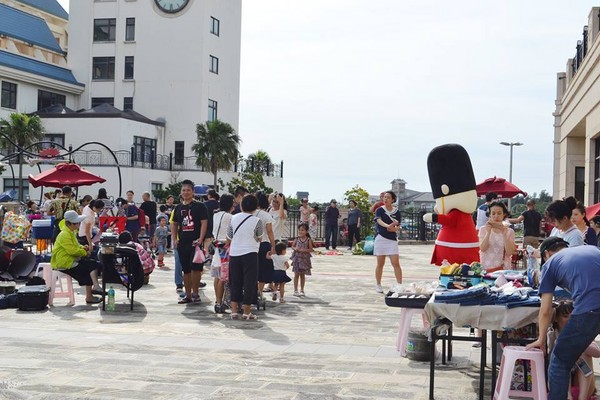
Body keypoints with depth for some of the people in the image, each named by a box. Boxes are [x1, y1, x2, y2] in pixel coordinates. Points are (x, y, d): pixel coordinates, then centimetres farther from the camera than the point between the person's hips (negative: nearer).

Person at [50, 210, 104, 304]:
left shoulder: (70, 233, 15)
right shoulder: (64, 235, -18)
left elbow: (75, 246, 29)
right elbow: (72, 250, -25)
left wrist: (83, 248, 8)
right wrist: (84, 252, -12)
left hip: (71, 260, 10)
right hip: (64, 263, -10)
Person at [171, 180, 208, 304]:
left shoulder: (199, 206, -3)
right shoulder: (178, 208, 13)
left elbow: (204, 223, -8)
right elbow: (174, 224, 18)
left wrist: (200, 239, -17)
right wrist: (174, 239, 6)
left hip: (195, 243, -5)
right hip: (182, 243, 5)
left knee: (195, 268, -9)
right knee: (186, 270, 10)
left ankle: (195, 293, 4)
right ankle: (188, 295, 17)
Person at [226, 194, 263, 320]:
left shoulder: (233, 218, 2)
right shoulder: (257, 221, -7)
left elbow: (229, 237, 10)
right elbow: (259, 238, 6)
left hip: (234, 254, 3)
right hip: (250, 254, -3)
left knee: (235, 282, 11)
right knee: (249, 282, 4)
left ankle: (234, 311, 9)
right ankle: (246, 312, 5)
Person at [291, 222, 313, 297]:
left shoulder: (308, 240, -5)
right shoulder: (297, 239, 0)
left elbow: (310, 249, -4)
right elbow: (292, 246, 8)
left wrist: (304, 250, -20)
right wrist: (295, 248, -13)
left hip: (304, 259, -1)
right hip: (297, 258, 1)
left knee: (302, 275, 8)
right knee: (296, 274, 3)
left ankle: (302, 290, 18)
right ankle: (295, 290, 9)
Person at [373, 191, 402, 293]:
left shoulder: (396, 212, 5)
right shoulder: (380, 210, -1)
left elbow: (398, 226, 7)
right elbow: (379, 220, -20)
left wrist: (394, 228, -18)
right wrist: (388, 226, -40)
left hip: (392, 239, 1)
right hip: (381, 238, -1)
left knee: (396, 263, -7)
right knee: (380, 263, 5)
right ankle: (378, 285, 17)